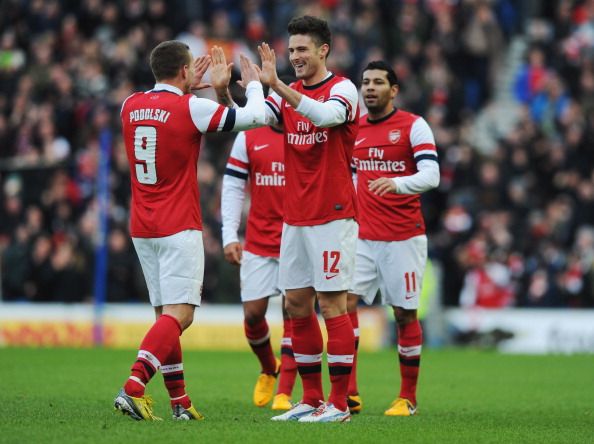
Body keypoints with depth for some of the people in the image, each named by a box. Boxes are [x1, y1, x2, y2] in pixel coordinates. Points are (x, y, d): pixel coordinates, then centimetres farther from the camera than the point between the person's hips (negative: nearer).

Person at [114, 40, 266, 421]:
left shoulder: (131, 106, 6)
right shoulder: (191, 107, -11)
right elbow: (256, 117, -5)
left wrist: (190, 88, 32)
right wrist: (254, 84, 14)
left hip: (142, 229, 7)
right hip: (179, 230, -7)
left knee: (167, 314, 12)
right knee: (178, 315, -10)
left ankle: (180, 402, 11)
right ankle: (133, 388, -26)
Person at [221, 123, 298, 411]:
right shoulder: (249, 137, 5)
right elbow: (232, 186, 7)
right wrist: (229, 236, -2)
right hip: (258, 243, 2)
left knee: (293, 313, -8)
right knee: (252, 313, 1)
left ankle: (284, 394, -4)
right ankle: (268, 370, 30)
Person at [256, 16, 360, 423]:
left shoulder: (343, 89, -8)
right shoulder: (288, 94, 12)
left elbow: (325, 115, -29)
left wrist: (275, 84, -35)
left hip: (332, 217, -7)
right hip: (295, 218, 7)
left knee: (332, 304, -7)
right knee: (297, 305, 7)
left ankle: (339, 404, -5)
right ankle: (312, 399, 14)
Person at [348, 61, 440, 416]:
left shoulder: (414, 126, -5)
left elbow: (431, 175, -16)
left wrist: (396, 184, -34)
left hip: (403, 237, -4)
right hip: (363, 237, 4)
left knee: (405, 314, 0)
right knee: (344, 302, -11)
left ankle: (408, 398, 10)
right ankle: (349, 394, -10)